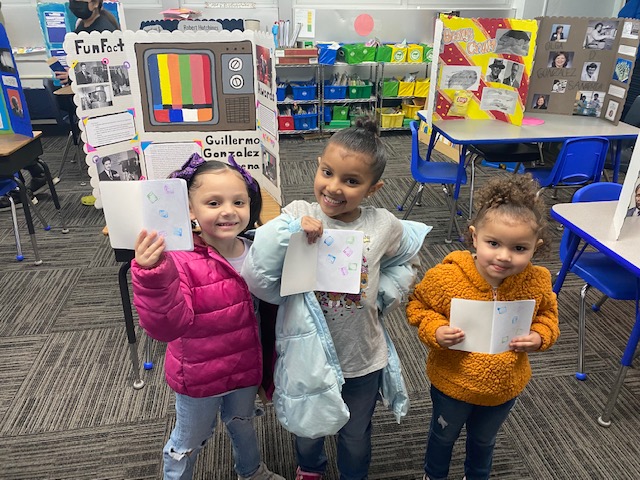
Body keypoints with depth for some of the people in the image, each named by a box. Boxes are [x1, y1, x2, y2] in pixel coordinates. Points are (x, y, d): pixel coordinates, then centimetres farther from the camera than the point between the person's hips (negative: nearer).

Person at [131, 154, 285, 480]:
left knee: (243, 425, 32)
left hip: (246, 369, 5)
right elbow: (168, 326, -35)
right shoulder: (180, 261, -28)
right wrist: (153, 276, -50)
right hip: (199, 377, -5)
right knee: (189, 442, 22)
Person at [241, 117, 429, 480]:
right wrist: (287, 232, -34)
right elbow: (257, 280, -22)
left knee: (356, 437, 26)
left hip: (363, 359, 1)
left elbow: (407, 259, 8)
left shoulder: (384, 226, -14)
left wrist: (385, 294, -6)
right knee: (307, 430, 29)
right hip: (307, 357, 0)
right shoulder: (297, 215, -18)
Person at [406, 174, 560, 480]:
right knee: (444, 436, 27)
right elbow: (418, 305, -12)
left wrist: (539, 336, -17)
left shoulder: (537, 283, -20)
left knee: (483, 440, 32)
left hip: (505, 388, 2)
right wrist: (435, 331, -29)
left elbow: (547, 313, 1)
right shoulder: (447, 277, -30)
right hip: (452, 383, -2)